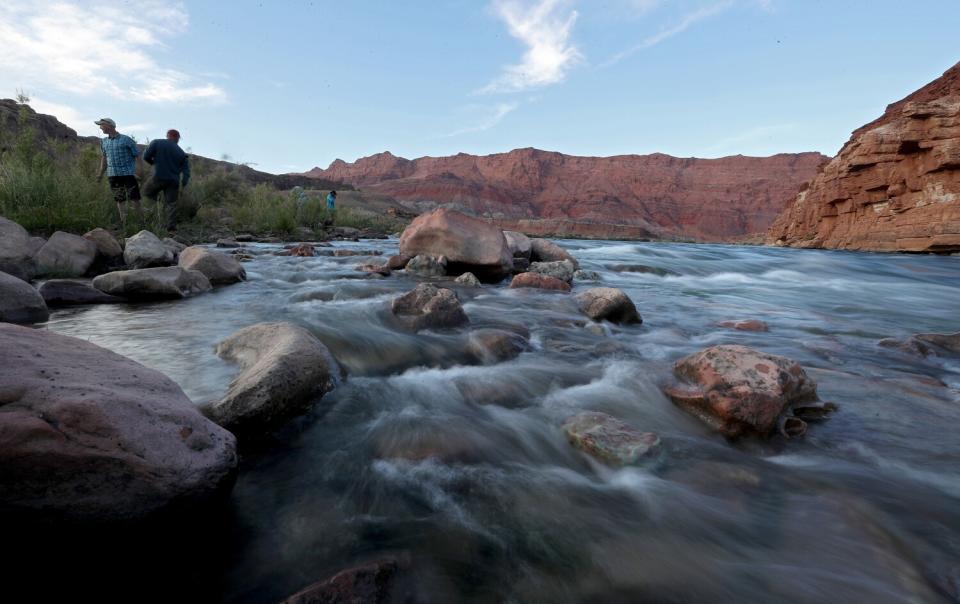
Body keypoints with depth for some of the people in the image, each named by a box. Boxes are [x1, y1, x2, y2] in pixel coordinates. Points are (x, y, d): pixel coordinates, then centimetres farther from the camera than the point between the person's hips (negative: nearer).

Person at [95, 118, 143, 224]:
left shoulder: (126, 140, -4)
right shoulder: (103, 141, 13)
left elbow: (137, 155, -5)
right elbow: (104, 157, 22)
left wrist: (140, 171, -17)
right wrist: (101, 173, 20)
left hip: (128, 174, -5)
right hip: (113, 175, 5)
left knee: (134, 199, -8)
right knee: (119, 201, 8)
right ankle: (123, 223, 13)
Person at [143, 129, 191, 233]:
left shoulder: (156, 143, 1)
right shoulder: (181, 152, 8)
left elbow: (146, 157, -3)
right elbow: (186, 170, 3)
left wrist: (154, 163, 18)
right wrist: (183, 185, 8)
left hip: (159, 177, -2)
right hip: (173, 181, 2)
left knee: (147, 191, 26)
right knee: (171, 204, 4)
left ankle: (158, 202, 1)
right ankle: (171, 228, 1)